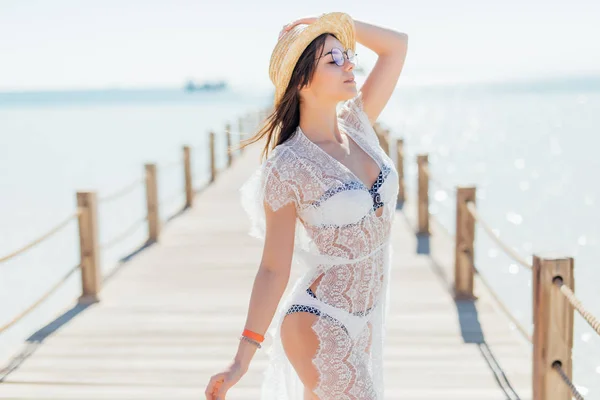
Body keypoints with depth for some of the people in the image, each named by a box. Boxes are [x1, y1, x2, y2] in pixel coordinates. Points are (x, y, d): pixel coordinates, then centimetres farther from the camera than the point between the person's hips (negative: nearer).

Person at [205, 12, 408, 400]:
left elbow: (397, 44, 5)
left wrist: (322, 23, -1)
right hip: (319, 325, -7)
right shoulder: (287, 167, -16)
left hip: (362, 320, 7)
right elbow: (274, 268, -14)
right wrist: (243, 357, -16)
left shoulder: (356, 124, 2)